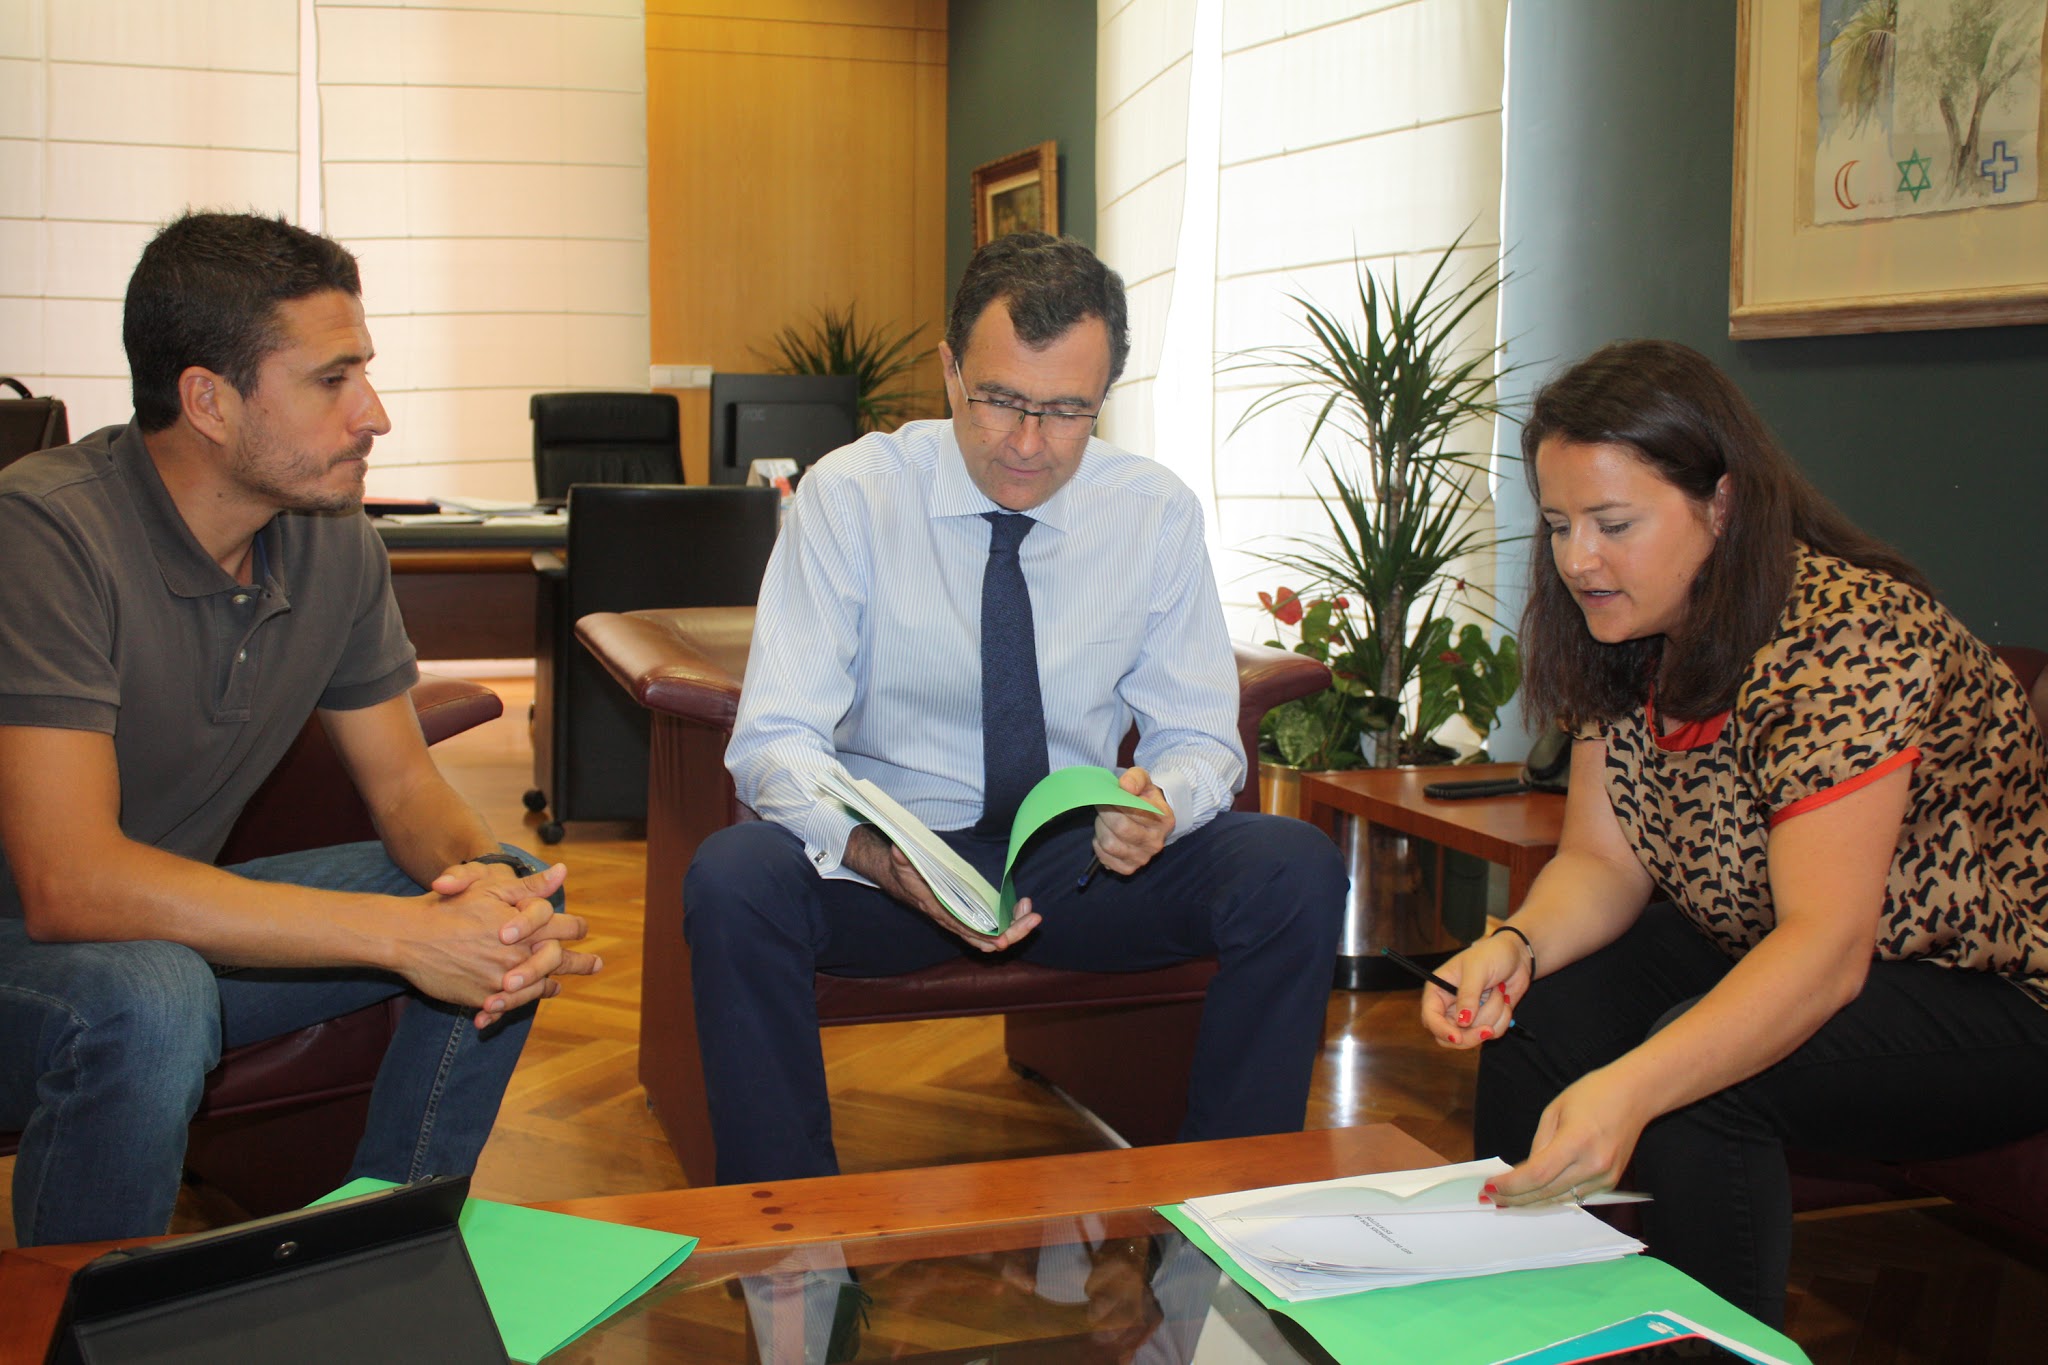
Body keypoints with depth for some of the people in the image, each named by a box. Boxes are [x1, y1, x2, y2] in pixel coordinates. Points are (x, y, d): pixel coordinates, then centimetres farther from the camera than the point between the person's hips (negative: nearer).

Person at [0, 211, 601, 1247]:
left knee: (515, 894, -4)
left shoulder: (335, 540, -5)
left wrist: (484, 874, -22)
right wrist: (402, 934, -36)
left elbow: (403, 784, 3)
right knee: (148, 1002, -38)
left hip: (180, 910, 7)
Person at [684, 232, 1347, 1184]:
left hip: (1081, 856, 2)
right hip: (885, 856, -1)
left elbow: (1200, 736, 2)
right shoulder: (849, 496, -10)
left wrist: (1161, 806, -24)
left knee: (1296, 870, -23)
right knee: (732, 881, -33)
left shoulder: (1157, 513, -3)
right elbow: (774, 738, -14)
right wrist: (880, 855, -36)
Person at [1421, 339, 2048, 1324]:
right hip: (1766, 958, 8)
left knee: (1699, 1086, -31)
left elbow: (1827, 946, -35)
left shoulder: (1842, 638, -27)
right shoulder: (1629, 638, -3)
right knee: (1537, 1011, -12)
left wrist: (1631, 1087, -48)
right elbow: (1602, 861, -3)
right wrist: (1515, 947, -26)